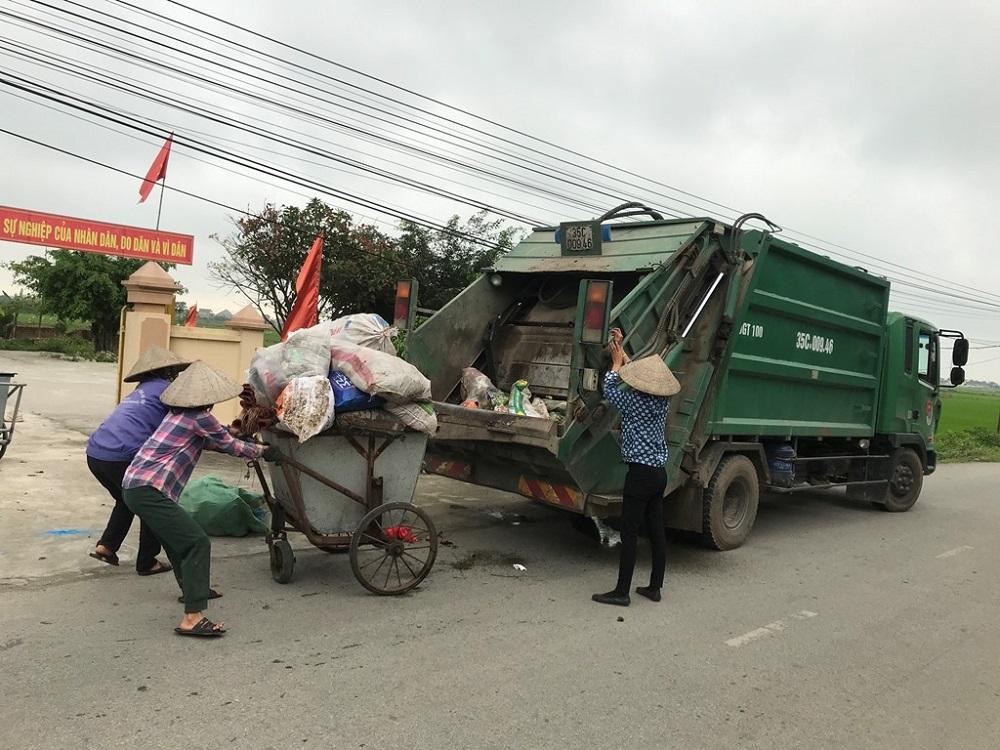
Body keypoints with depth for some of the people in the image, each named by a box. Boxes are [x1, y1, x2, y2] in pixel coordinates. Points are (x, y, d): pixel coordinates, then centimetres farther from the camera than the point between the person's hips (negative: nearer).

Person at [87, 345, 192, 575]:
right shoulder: (166, 389, 3)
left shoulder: (139, 392, 25)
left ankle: (105, 546, 23)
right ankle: (147, 562, 17)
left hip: (95, 453, 8)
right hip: (120, 457, -8)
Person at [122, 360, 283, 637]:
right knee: (197, 542, -12)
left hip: (135, 484, 10)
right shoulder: (199, 418, -11)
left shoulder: (179, 413, 16)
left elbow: (216, 440, 27)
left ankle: (191, 588, 46)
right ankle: (192, 618, -16)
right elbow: (229, 446, 0)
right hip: (148, 491, -10)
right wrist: (263, 451, 11)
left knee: (179, 535, 27)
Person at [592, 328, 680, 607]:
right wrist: (621, 350, 24)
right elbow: (637, 370, 19)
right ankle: (654, 587, 21)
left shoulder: (637, 403, -16)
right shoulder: (663, 401, 4)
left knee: (629, 532, -3)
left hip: (641, 472, -8)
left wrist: (616, 362, 14)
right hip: (659, 472, 8)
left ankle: (621, 592, 3)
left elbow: (610, 389, 2)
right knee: (657, 531, 12)